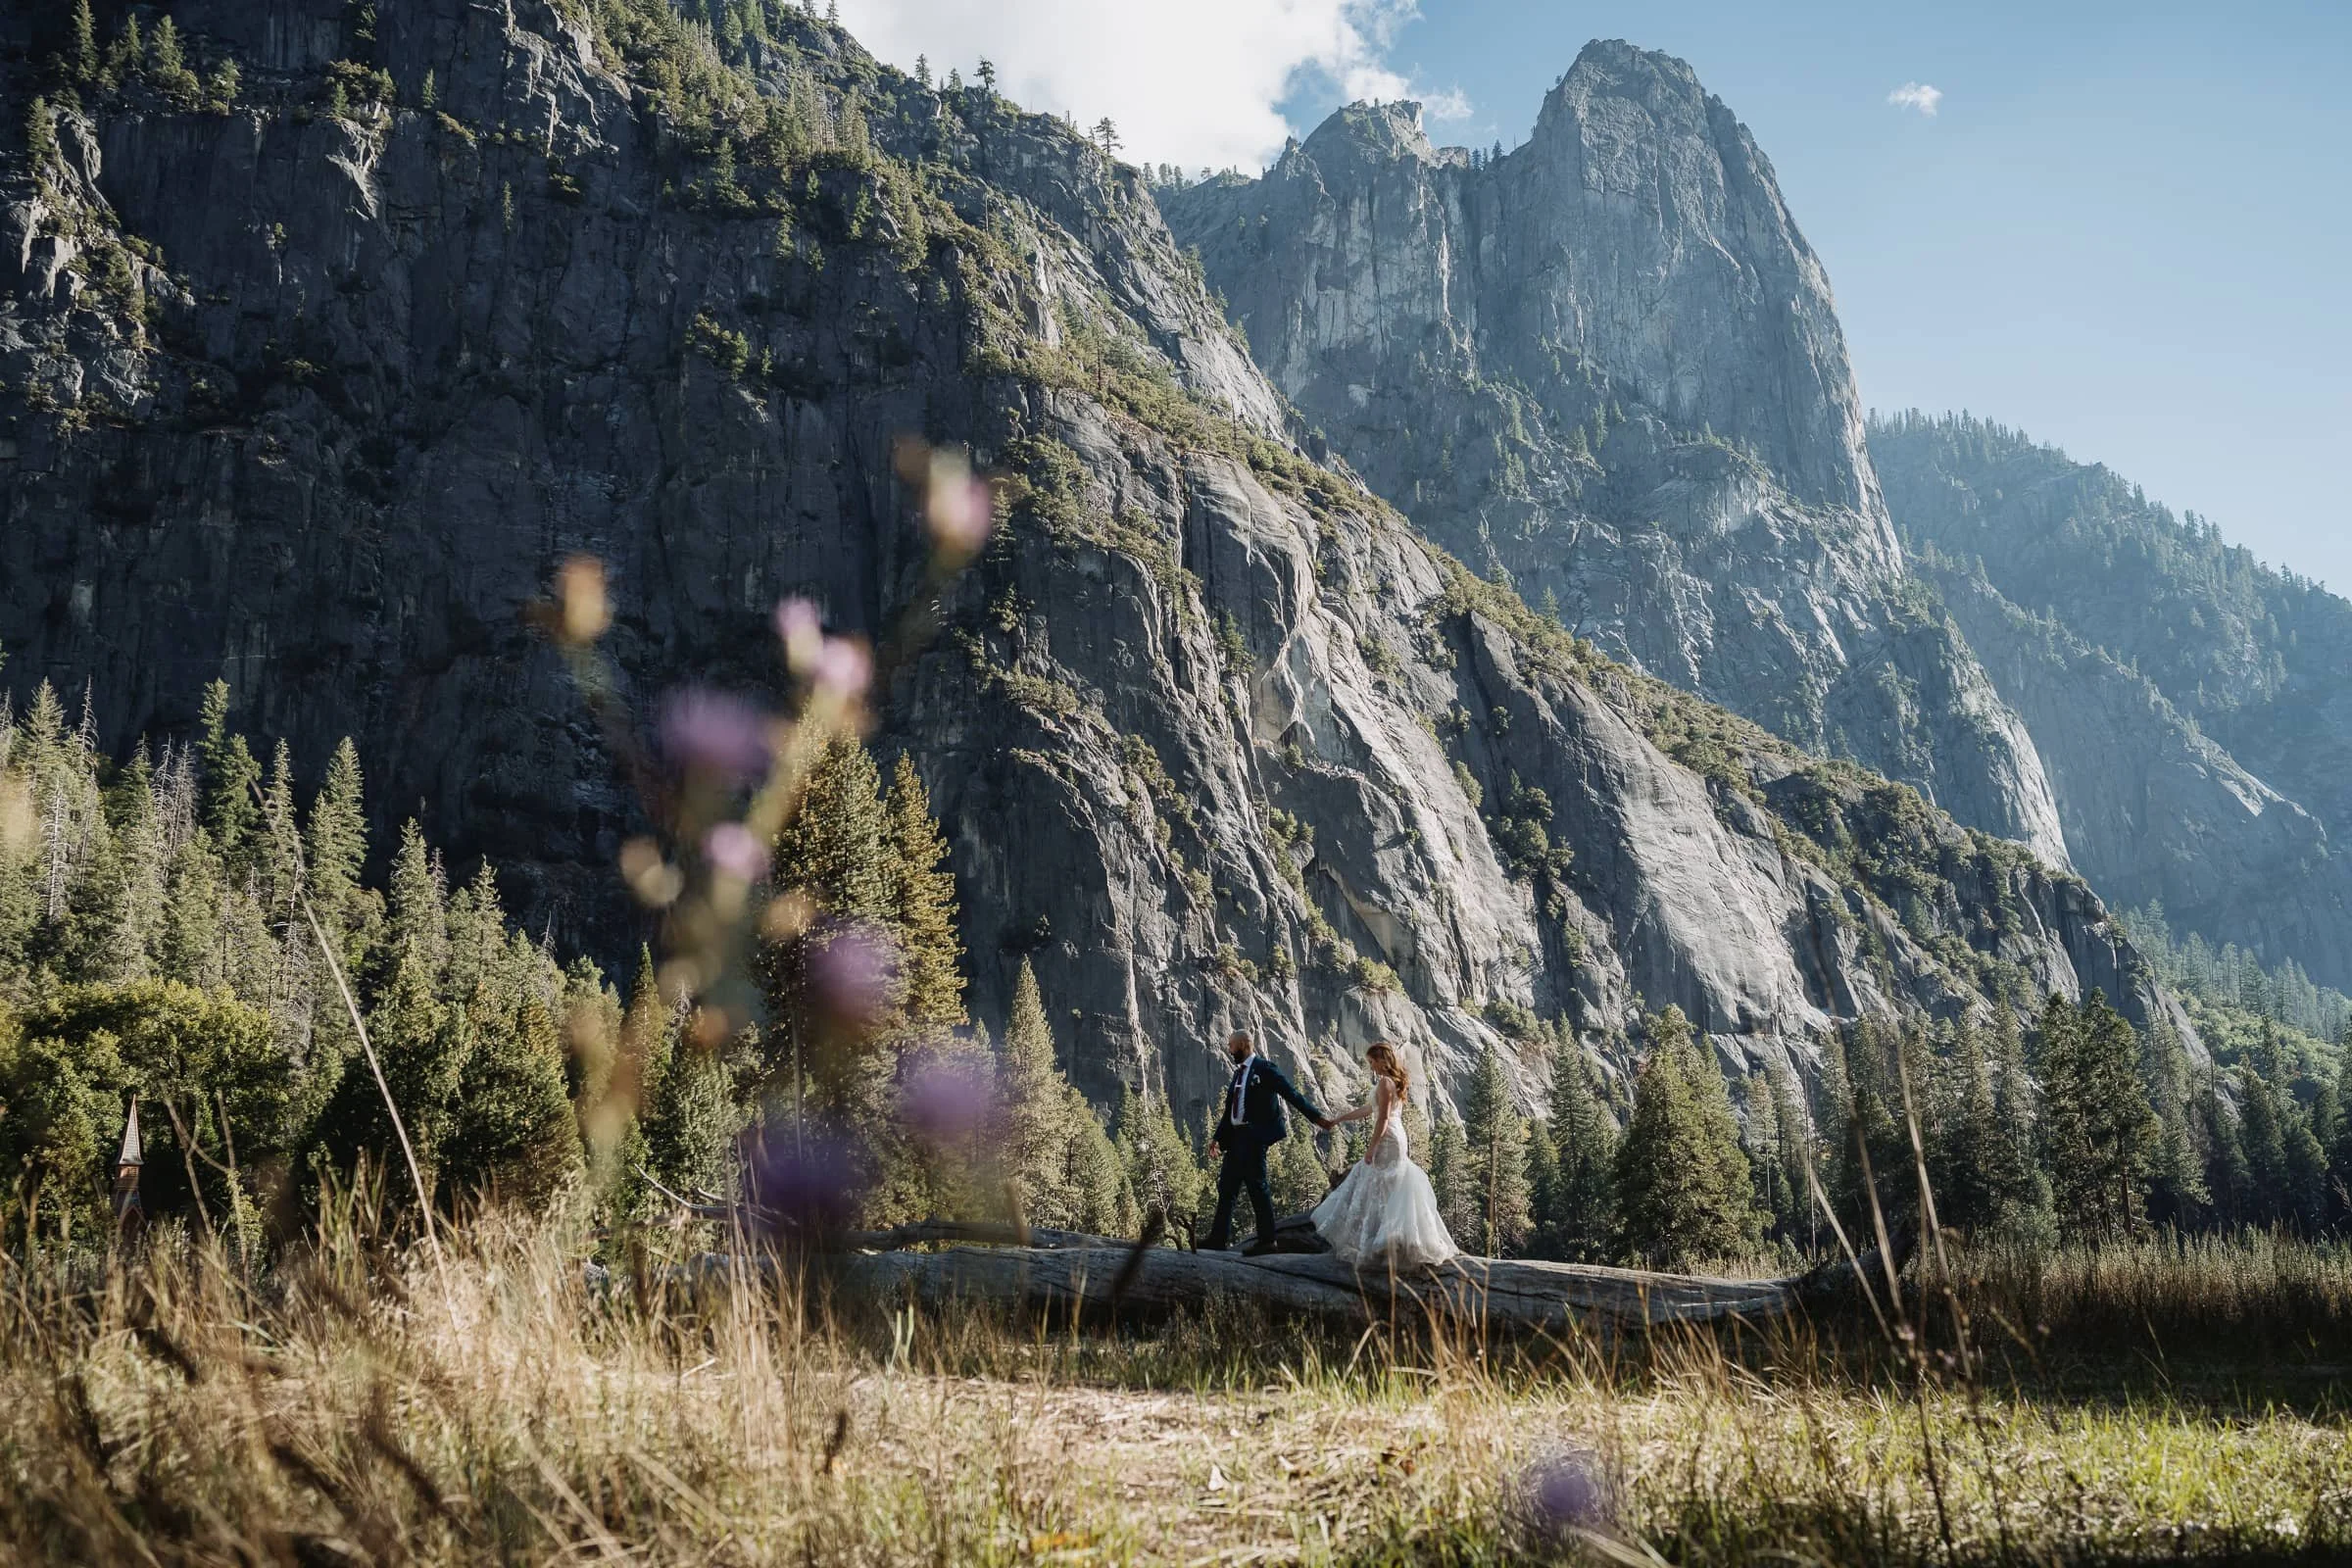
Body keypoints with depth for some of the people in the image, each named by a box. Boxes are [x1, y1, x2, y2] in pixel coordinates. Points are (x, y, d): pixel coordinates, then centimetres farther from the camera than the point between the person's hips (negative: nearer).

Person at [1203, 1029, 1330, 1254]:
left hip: (1254, 1136, -9)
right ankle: (1219, 1238, 16)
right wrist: (1217, 1137, 15)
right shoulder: (1239, 1073, 17)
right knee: (1226, 1186, 10)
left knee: (1256, 1185, -7)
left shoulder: (1264, 1069, -7)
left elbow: (1292, 1095, -9)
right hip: (1235, 1136, 9)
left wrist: (1317, 1117, -13)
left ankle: (1266, 1239, 0)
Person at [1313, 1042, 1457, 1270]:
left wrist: (1371, 1146, -17)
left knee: (1381, 1191, -6)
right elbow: (1368, 1109, 24)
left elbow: (1383, 1118, -19)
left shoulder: (1385, 1083, -14)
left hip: (1387, 1140, -10)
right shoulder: (1394, 1082, 16)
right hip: (1394, 1138, 10)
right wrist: (1339, 1119, 28)